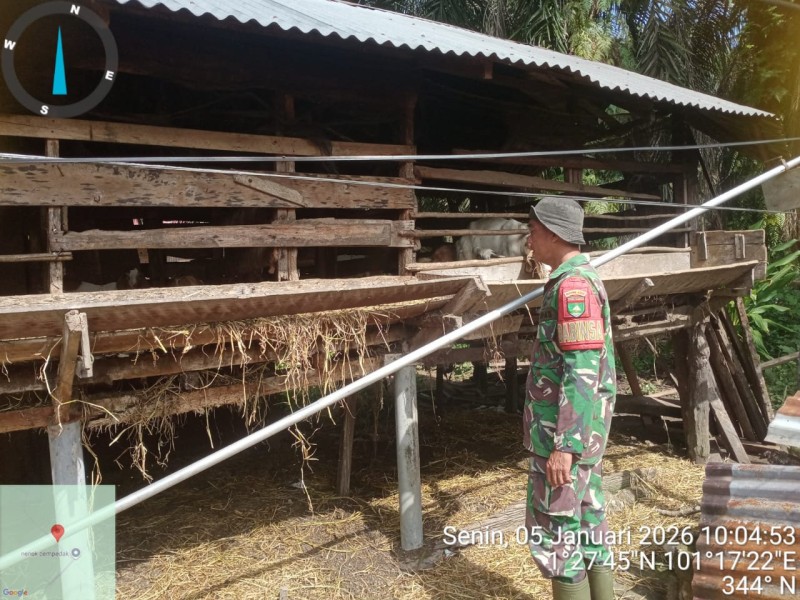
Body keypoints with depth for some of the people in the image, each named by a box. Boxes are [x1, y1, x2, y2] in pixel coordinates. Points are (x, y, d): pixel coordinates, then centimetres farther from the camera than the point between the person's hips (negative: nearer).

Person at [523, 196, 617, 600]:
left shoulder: (572, 285, -19)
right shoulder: (583, 279, 14)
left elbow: (583, 372, -25)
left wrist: (563, 446, -25)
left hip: (565, 432, -10)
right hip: (583, 430, 10)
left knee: (553, 529, 0)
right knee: (588, 521, 15)